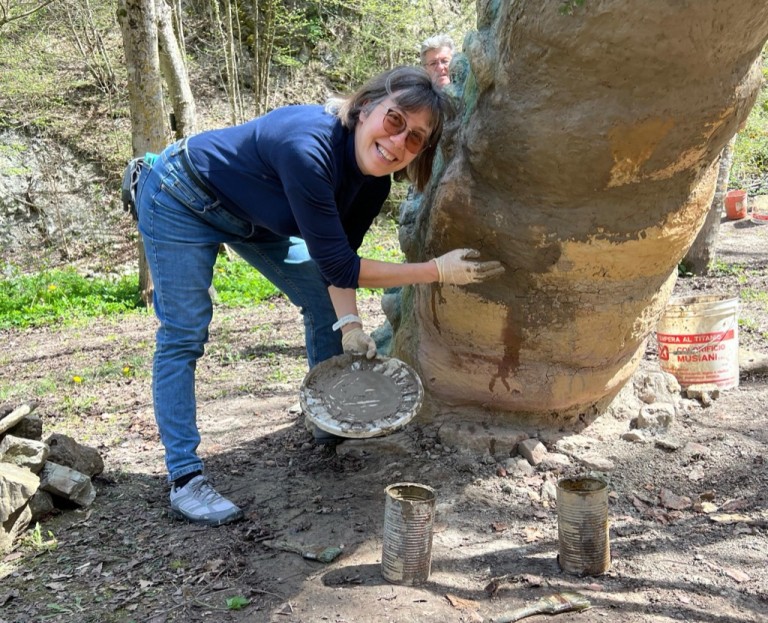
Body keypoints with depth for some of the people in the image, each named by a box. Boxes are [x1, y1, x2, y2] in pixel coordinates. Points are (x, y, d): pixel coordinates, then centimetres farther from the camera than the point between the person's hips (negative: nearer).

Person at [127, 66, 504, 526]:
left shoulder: (373, 182, -14)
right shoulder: (308, 147, -40)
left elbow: (337, 254, -7)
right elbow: (337, 264, -35)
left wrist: (349, 322, -22)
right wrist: (439, 271, -33)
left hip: (256, 220, 8)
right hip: (183, 201, -8)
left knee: (326, 308, 7)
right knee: (184, 336, -11)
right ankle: (184, 479, -4)